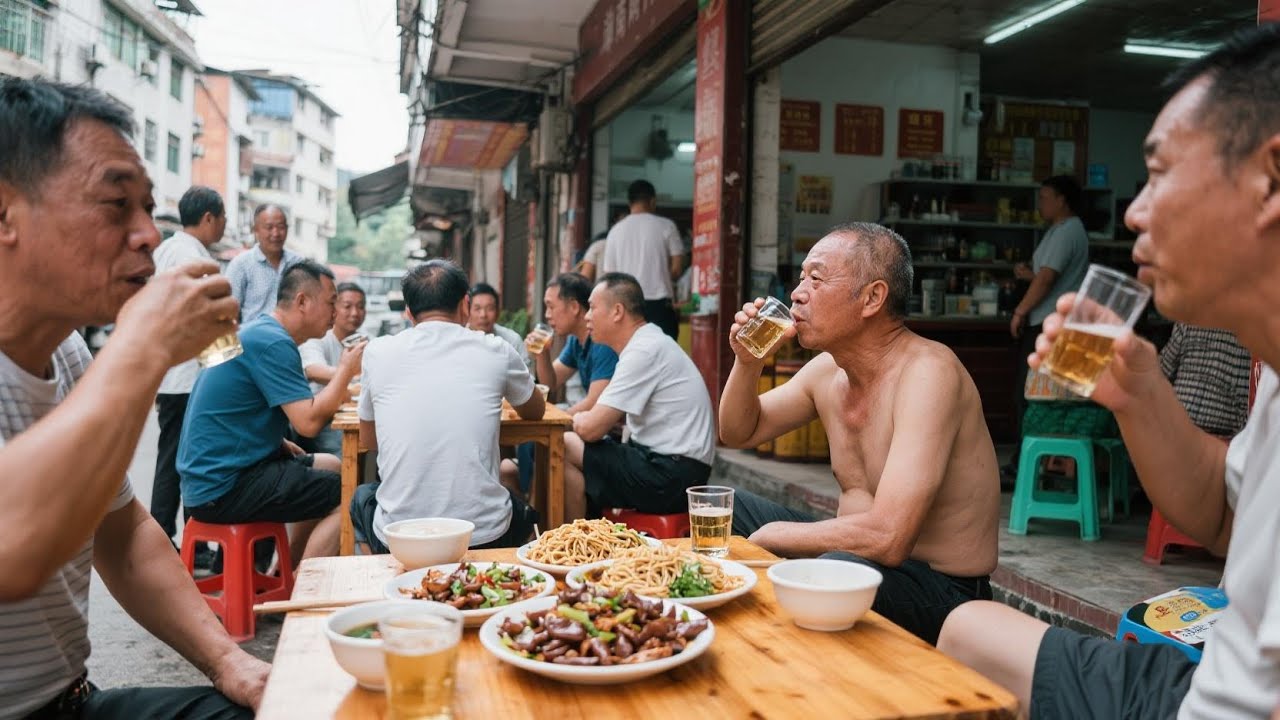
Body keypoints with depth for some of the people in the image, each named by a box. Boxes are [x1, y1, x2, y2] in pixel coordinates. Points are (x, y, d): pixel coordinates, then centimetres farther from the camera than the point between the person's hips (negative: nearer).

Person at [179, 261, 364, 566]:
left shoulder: (259, 332, 15)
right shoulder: (273, 343, -18)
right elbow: (308, 421, -24)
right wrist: (345, 370, -11)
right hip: (222, 488, -11)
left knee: (332, 466, 22)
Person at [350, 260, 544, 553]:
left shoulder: (378, 352, 1)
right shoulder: (496, 351, 0)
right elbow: (535, 411, 21)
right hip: (484, 536, 0)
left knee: (362, 496, 34)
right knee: (524, 511, 34)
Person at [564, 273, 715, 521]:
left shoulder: (644, 351, -16)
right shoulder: (650, 342, 14)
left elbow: (591, 428, -17)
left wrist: (578, 419, 4)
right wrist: (585, 419, 6)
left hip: (671, 477, -10)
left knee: (564, 447, -10)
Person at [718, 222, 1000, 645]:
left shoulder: (928, 372, -24)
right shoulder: (828, 369, 1)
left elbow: (887, 538, -33)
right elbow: (739, 434, 14)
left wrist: (772, 534, -18)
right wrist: (747, 363, -6)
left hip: (938, 589, -8)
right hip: (856, 553, 8)